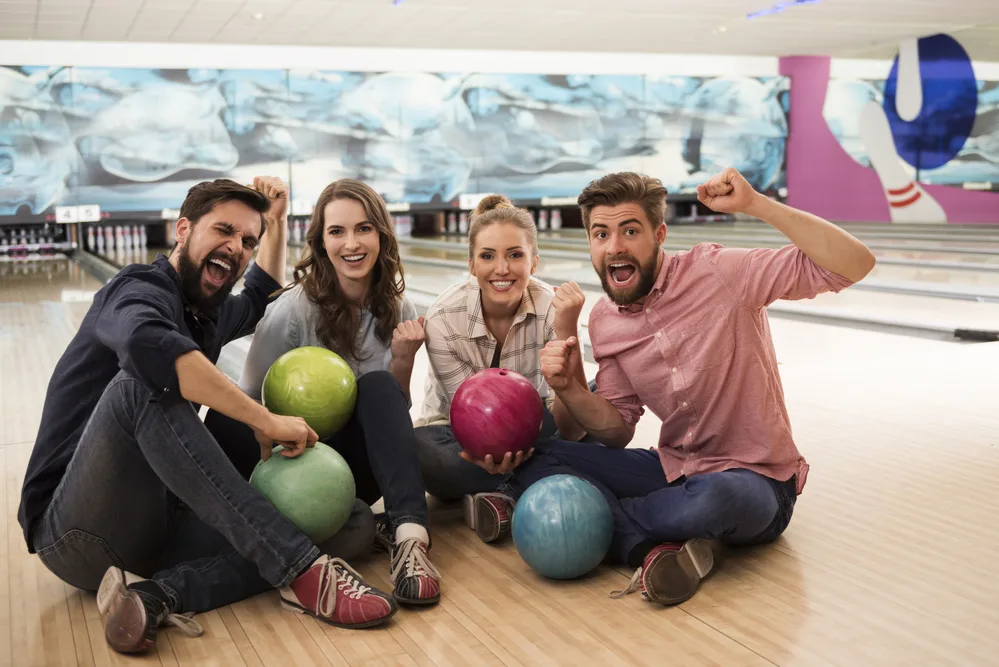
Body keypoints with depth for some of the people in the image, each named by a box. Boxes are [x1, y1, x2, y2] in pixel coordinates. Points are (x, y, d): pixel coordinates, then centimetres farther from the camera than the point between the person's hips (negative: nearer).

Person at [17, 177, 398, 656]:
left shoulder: (207, 316, 16)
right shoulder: (140, 289, -9)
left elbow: (257, 301, 42)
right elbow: (148, 344, -36)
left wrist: (276, 220, 27)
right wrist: (264, 420, -30)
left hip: (160, 523, 7)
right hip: (76, 532, -7)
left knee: (352, 522, -9)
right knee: (143, 382, -36)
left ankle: (158, 594, -29)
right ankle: (302, 570, -39)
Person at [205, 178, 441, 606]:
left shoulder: (398, 312, -2)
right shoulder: (294, 308, -12)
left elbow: (394, 410, 1)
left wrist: (404, 360, -17)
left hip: (360, 466, 2)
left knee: (378, 386, -28)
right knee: (224, 420, -32)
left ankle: (409, 534, -41)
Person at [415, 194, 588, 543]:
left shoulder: (552, 308, -23)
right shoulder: (443, 319, -24)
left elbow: (569, 429, -29)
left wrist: (566, 333, -43)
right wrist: (493, 453, -44)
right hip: (458, 429, 0)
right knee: (422, 453, -36)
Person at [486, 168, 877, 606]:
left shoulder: (717, 273, -15)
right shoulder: (604, 321, 1)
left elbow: (855, 264, -22)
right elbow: (617, 432, 5)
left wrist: (755, 204, -29)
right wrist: (568, 389, -14)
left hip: (756, 481, -5)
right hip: (673, 470, 5)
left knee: (713, 498, -41)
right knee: (533, 463, -12)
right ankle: (655, 549, -25)